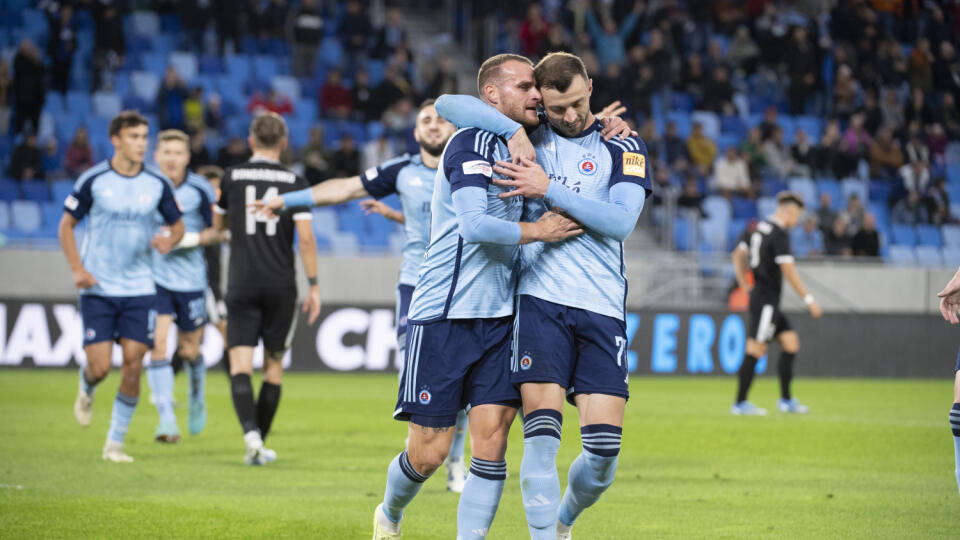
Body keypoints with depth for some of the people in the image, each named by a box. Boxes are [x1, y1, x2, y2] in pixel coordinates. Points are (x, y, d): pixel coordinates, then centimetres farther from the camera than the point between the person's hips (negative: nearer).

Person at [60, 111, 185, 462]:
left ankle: (115, 443, 6)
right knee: (99, 367, -8)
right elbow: (66, 225, 3)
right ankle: (86, 388, 31)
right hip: (97, 288, -2)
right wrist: (77, 268, -9)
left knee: (133, 365, -6)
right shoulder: (93, 180, -5)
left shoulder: (158, 184, 1)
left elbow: (177, 224, 14)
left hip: (139, 288, 2)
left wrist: (169, 240, -10)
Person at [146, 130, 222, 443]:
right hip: (153, 277, 0)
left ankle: (197, 399, 41)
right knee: (158, 344, -14)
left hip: (191, 279, 0)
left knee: (189, 352, 8)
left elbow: (219, 231, -1)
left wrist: (192, 239, -17)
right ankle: (166, 420, -14)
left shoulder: (200, 189, -6)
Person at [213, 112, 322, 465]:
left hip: (242, 284, 0)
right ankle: (260, 443, 15)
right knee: (273, 363, 13)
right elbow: (306, 238, -7)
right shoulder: (295, 183, -1)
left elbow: (219, 224, 18)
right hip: (281, 286, 0)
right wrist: (313, 286, -1)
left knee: (240, 364, -4)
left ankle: (251, 433, -27)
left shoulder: (232, 178, 3)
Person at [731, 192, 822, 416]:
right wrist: (808, 299, -14)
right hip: (766, 300, -10)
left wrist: (745, 285, 20)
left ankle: (786, 400, 11)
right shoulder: (780, 234, -16)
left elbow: (739, 254, 19)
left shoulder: (760, 227, 12)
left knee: (791, 342, 10)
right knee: (755, 351, -6)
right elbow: (788, 271, -20)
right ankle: (740, 403, -3)